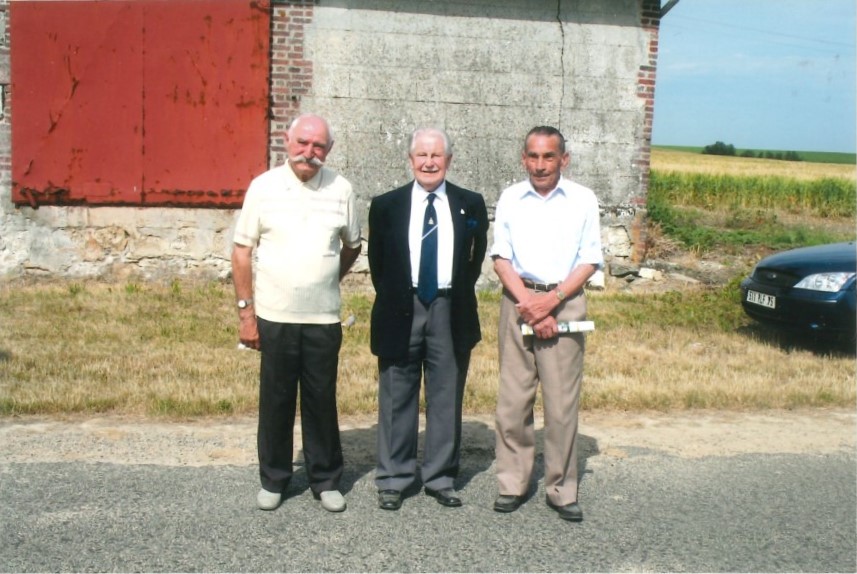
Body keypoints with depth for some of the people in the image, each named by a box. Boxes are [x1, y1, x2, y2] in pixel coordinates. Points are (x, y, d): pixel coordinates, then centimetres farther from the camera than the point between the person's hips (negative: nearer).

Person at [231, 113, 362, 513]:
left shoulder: (341, 190, 1)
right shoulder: (263, 187, -2)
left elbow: (352, 246, 15)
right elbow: (242, 251, -1)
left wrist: (328, 280, 10)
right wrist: (245, 311, -4)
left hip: (324, 318, 1)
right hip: (274, 316, -1)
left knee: (322, 400, 9)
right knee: (275, 400, 9)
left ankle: (325, 480, 24)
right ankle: (273, 480, 24)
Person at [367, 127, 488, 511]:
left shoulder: (471, 205, 4)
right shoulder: (386, 206, 2)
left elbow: (477, 256, 14)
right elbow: (377, 262, 9)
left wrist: (460, 293, 8)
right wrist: (391, 299, 6)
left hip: (450, 312, 1)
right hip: (401, 311, 0)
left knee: (447, 399, 8)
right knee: (397, 398, 6)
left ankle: (441, 479, 20)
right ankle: (392, 480, 18)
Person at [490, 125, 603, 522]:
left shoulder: (583, 200, 4)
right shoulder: (510, 198, 7)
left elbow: (589, 261, 2)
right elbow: (501, 257, 4)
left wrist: (550, 301, -11)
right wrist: (528, 303, -10)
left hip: (564, 302, -1)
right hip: (518, 300, 1)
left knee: (562, 402, 0)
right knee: (512, 399, 2)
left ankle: (561, 489, 12)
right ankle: (512, 483, 14)